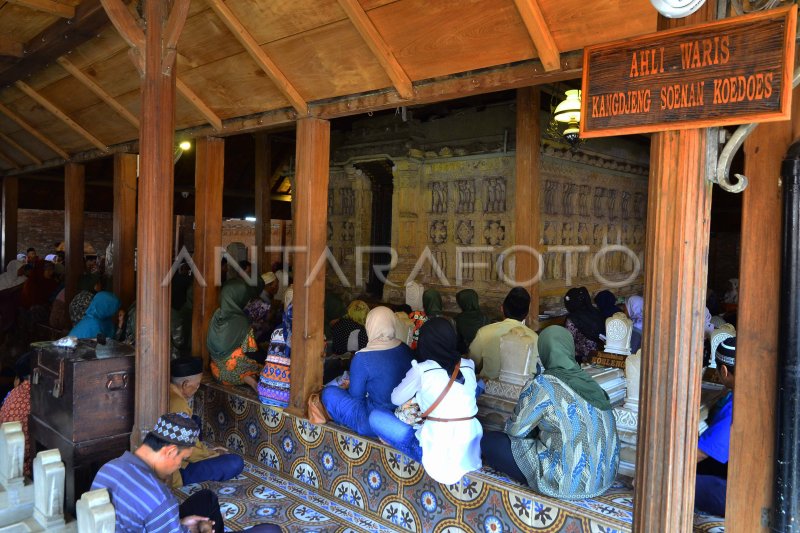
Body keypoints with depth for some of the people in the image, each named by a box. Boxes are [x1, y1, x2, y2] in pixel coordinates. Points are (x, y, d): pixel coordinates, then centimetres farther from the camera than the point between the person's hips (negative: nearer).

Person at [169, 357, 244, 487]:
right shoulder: (178, 405, -25)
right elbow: (192, 451, -19)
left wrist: (207, 450, 14)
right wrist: (215, 454, 0)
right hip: (173, 473, -10)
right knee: (235, 463, -12)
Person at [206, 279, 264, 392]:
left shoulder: (217, 315, -3)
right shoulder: (241, 322, -20)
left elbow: (210, 346, 8)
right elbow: (252, 352, -13)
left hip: (216, 371, 6)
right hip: (233, 372, -6)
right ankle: (248, 379, -16)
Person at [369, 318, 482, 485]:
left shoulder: (421, 370, -8)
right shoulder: (469, 366, 5)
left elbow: (396, 399, 7)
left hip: (439, 454, -5)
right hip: (471, 450, 5)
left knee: (376, 416, 5)